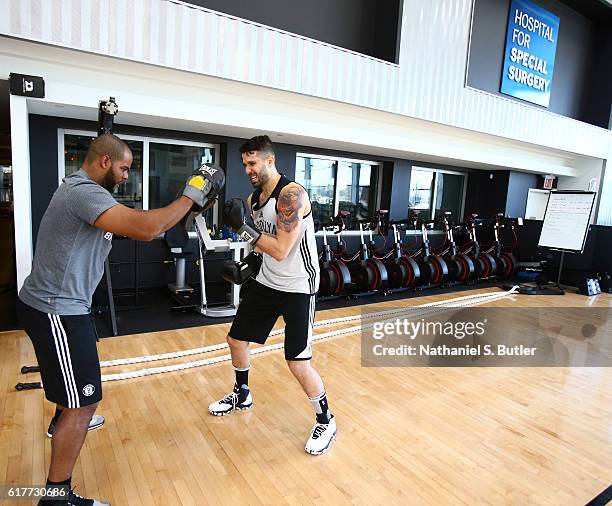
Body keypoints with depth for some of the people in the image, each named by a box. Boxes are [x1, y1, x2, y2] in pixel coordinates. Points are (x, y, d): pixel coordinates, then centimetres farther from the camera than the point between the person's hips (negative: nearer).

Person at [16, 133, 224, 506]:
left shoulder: (82, 189, 11)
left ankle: (67, 421, 61)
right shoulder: (85, 192, -23)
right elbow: (146, 228, -36)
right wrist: (191, 197, -24)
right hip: (56, 311, -11)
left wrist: (185, 207, 5)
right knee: (83, 403, -4)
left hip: (60, 304, 11)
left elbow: (136, 227, 13)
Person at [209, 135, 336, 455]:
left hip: (298, 288, -8)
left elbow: (280, 251, -26)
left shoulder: (292, 194, -21)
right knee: (236, 340, 16)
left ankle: (326, 421, 18)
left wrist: (243, 227, -24)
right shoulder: (254, 197, 5)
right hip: (267, 282, 9)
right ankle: (242, 396, 43)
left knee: (298, 363, -8)